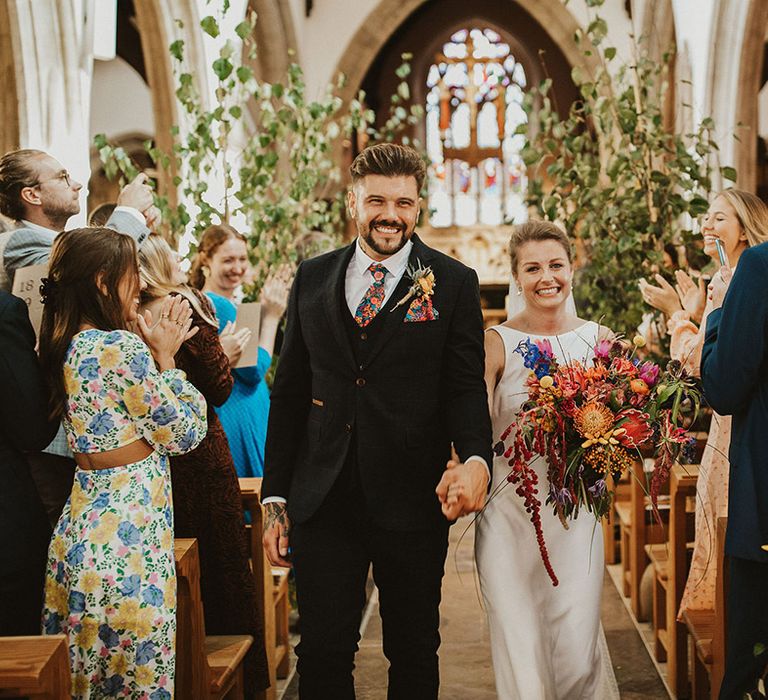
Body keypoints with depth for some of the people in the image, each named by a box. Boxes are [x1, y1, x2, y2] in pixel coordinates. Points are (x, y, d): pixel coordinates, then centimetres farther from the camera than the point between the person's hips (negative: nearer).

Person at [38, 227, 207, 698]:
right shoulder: (121, 347, -17)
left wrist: (152, 352, 13)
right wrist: (165, 357, -1)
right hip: (128, 532, -9)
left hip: (82, 525, 9)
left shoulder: (66, 346, 8)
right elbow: (182, 434, -9)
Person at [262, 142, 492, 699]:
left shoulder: (453, 284, 0)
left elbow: (466, 387, -4)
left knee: (414, 654, 12)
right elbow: (289, 392, 9)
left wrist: (475, 458, -25)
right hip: (322, 502, 2)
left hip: (412, 504, -2)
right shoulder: (313, 278, 7)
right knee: (323, 654, 7)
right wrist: (276, 496, 7)